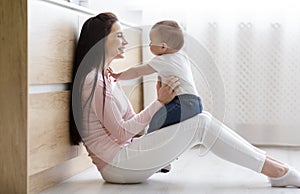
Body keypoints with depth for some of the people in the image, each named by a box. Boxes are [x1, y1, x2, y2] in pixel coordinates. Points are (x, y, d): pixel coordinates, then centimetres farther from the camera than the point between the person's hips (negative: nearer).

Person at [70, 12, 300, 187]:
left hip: (125, 157, 9)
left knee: (201, 120, -3)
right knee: (201, 124, -15)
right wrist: (160, 102, -11)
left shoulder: (107, 78, 16)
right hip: (116, 165, -9)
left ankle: (274, 165, -3)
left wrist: (160, 100, 1)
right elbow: (121, 133, -15)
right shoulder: (94, 81, -15)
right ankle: (278, 172, -10)